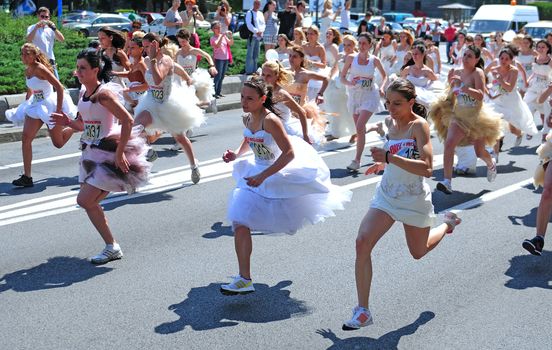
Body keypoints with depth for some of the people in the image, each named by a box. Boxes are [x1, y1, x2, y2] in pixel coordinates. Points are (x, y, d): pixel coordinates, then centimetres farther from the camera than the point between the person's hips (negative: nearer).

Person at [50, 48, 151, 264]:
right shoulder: (83, 94, 10)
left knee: (85, 200, -10)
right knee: (89, 202, 11)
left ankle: (112, 248, 3)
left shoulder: (103, 93, -18)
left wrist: (120, 153, -23)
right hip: (92, 153, 10)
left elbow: (127, 120, -23)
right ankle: (111, 247, 25)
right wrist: (68, 122, 1)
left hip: (108, 153, -9)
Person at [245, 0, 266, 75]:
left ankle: (254, 70, 16)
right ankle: (249, 70, -7)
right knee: (250, 54, -8)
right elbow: (248, 24, -13)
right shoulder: (249, 13, -3)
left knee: (256, 55, 10)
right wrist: (256, 31, -17)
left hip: (259, 36, 7)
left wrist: (261, 31, -6)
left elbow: (263, 24, 13)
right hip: (252, 35, -7)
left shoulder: (261, 14, 16)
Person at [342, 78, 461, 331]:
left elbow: (426, 168, -31)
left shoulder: (419, 125, -19)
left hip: (414, 199, -5)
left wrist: (390, 158, -38)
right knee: (362, 243, -15)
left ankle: (448, 224, 51)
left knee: (418, 252, 18)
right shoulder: (391, 122, 1)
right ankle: (363, 312, -9)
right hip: (387, 194, 5)